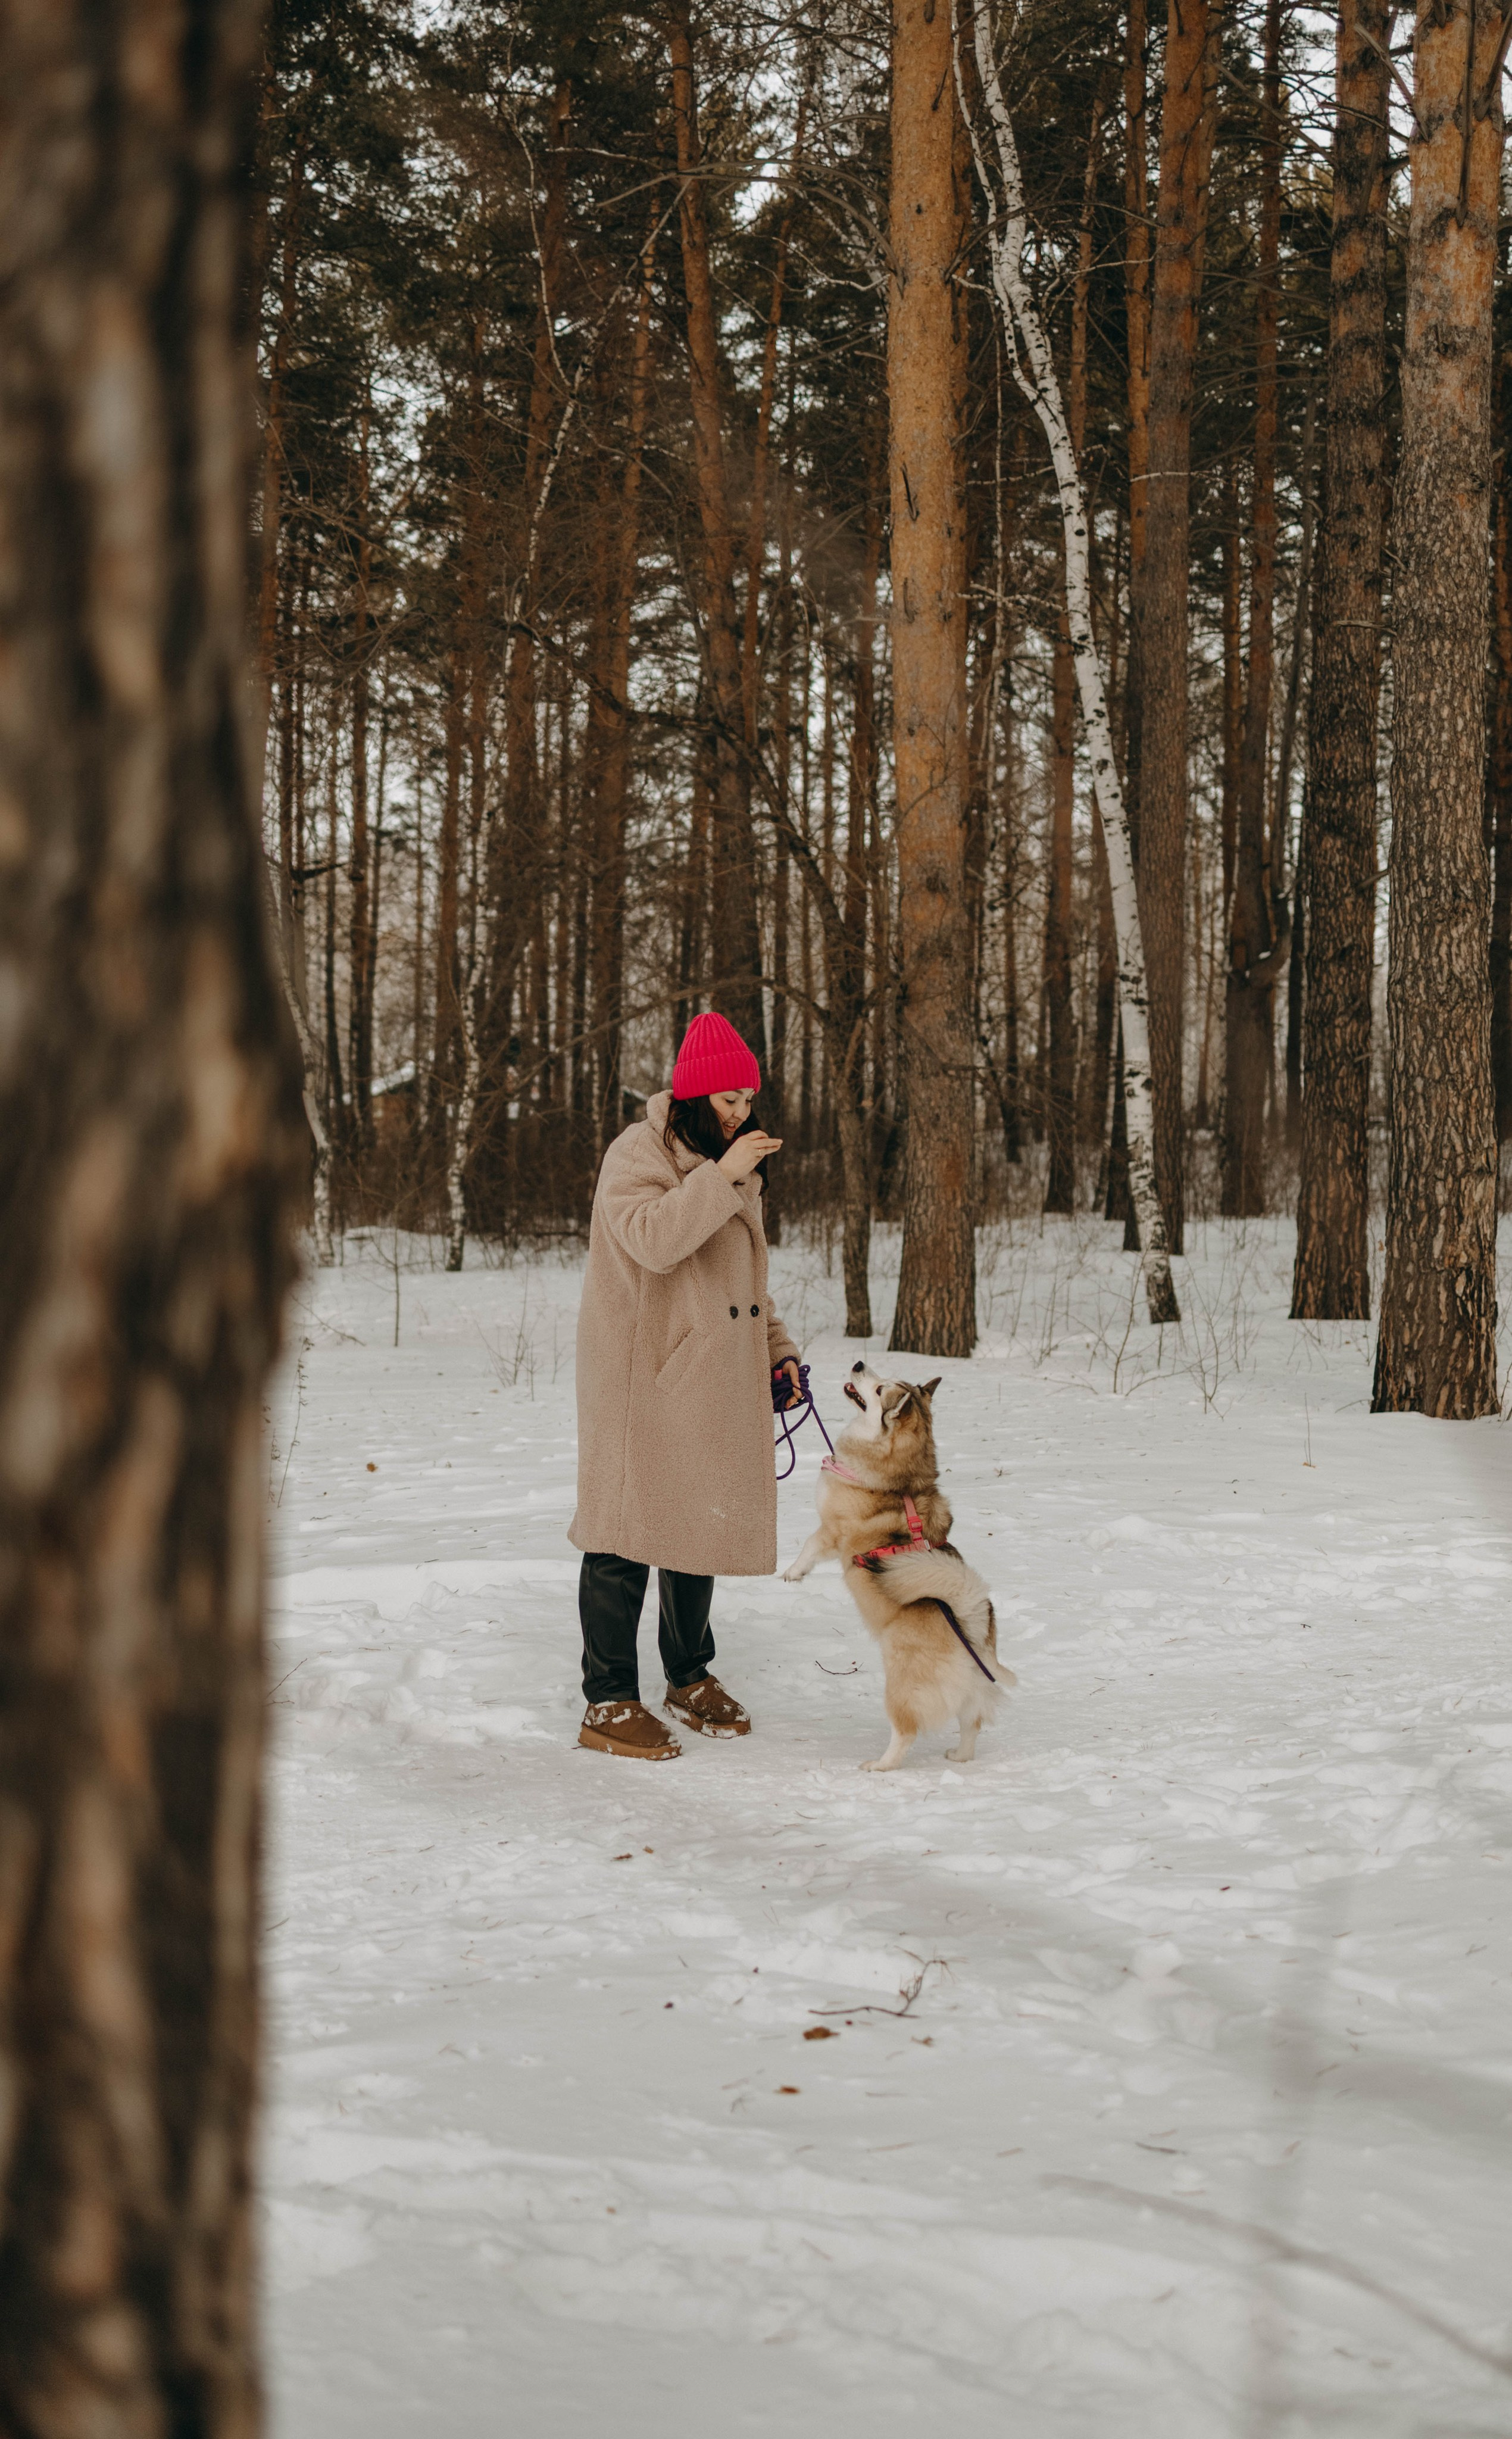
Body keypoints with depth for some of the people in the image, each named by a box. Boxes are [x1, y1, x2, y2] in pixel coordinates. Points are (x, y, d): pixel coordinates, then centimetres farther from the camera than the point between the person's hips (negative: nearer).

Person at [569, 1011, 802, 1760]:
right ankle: (608, 1705, -2)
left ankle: (690, 1677, 29)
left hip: (713, 1384, 8)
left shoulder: (732, 1163, 16)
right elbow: (653, 1238, -28)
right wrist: (722, 1177, -31)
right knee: (628, 1533, -6)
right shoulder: (638, 1155, -10)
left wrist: (775, 1347, 15)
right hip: (640, 1379, -8)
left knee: (699, 1522, 14)